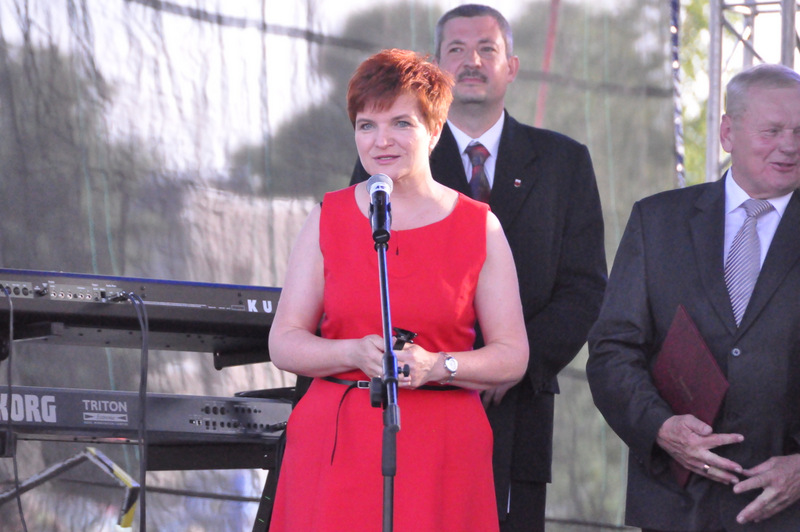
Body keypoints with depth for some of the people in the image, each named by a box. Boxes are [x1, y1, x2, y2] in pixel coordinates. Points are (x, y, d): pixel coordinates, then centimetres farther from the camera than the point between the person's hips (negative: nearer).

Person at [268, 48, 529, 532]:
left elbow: (513, 356, 3)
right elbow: (284, 343, 6)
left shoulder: (480, 228, 4)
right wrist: (356, 353, -12)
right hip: (334, 449, 1)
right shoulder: (329, 220, 8)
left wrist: (438, 366, -14)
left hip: (441, 451, -1)